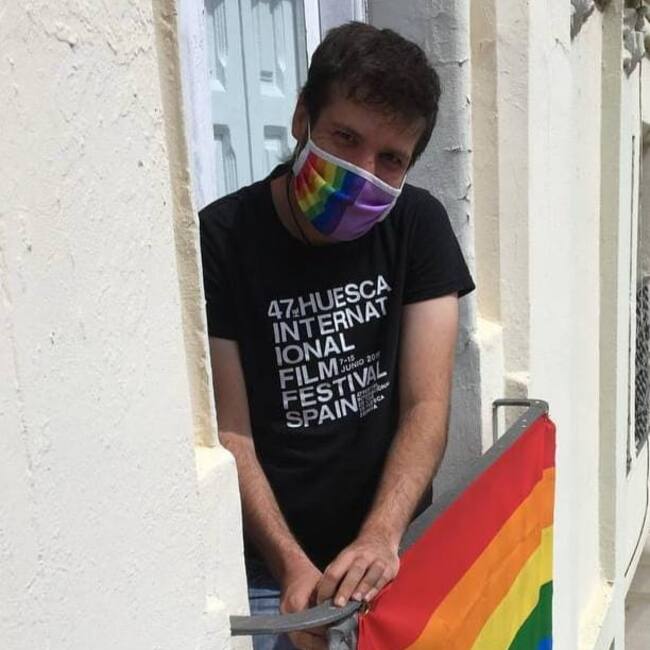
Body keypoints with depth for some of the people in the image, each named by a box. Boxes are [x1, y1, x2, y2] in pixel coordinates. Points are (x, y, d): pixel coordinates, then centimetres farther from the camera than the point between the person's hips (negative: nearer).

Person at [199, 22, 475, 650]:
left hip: (393, 548, 3)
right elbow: (229, 434, -13)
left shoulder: (418, 225, -7)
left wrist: (382, 537, -25)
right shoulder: (221, 241, -15)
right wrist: (293, 567, -24)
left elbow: (427, 405, -12)